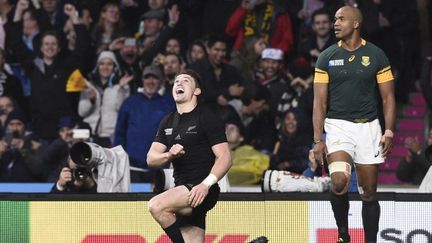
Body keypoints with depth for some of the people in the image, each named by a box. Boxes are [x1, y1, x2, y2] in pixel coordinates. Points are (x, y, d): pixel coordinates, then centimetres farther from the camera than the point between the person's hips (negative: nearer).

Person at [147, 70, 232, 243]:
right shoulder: (168, 122, 17)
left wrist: (206, 184, -25)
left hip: (202, 191, -7)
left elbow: (224, 157, -11)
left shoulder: (208, 118, -4)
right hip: (182, 192, 7)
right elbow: (151, 158, 10)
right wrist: (169, 155, -13)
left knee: (156, 206, -28)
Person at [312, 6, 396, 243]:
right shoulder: (326, 57, 2)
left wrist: (389, 131, -7)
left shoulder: (376, 55, 2)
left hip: (368, 126, 1)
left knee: (369, 192, 4)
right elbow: (319, 102, 1)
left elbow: (388, 97, 5)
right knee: (339, 182, -23)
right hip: (338, 126, -1)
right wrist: (318, 139, -6)